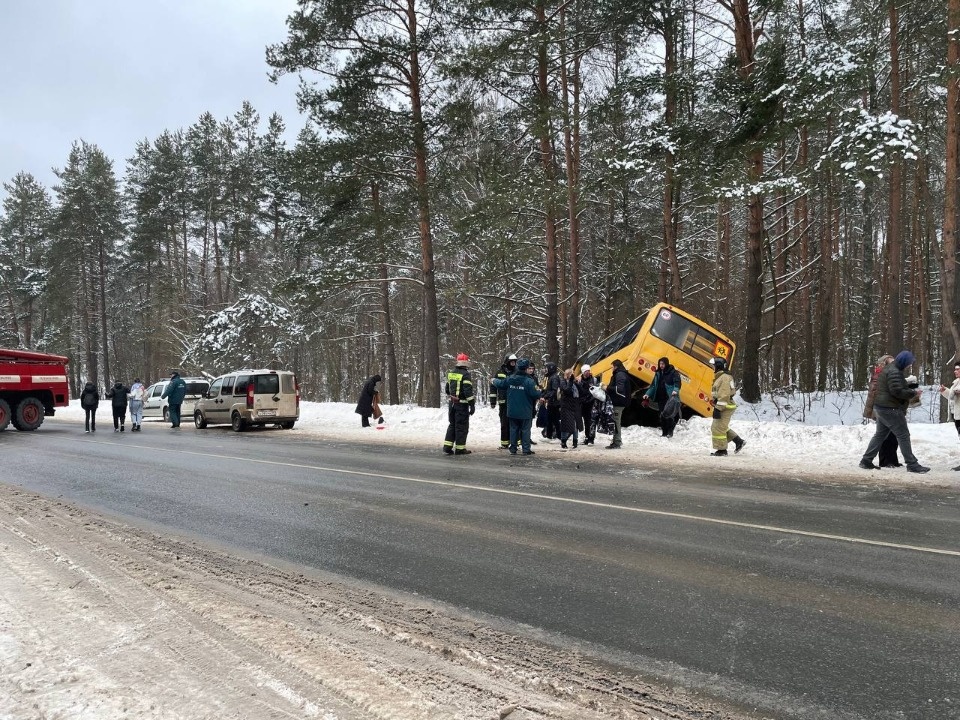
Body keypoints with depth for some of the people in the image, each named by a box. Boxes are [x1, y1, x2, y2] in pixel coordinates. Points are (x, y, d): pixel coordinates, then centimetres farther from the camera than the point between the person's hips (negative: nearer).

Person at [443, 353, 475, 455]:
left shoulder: (451, 373, 9)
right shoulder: (465, 374, -15)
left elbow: (447, 389, 19)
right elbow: (468, 391, -20)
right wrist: (472, 405, -16)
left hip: (451, 403, 7)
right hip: (462, 404, -7)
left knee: (452, 424, 16)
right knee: (462, 426, 1)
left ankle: (447, 446, 12)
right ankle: (460, 448, 5)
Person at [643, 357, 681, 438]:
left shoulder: (673, 372, -3)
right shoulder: (658, 373, 15)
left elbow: (677, 382, -12)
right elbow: (653, 385, 18)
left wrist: (675, 390, -32)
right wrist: (648, 394, 7)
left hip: (669, 398, -6)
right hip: (660, 398, 6)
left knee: (669, 415, -11)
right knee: (662, 416, 7)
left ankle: (670, 432, -4)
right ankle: (664, 433, 13)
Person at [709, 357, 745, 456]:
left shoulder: (725, 377, -17)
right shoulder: (720, 377, 17)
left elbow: (724, 395, -23)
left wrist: (718, 408, -25)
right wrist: (717, 407, 25)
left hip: (725, 408, -11)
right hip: (724, 407, 11)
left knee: (718, 428, -6)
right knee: (721, 427, 17)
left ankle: (721, 450, 2)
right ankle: (738, 441, 21)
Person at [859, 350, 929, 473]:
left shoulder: (888, 369, 16)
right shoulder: (894, 372, -17)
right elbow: (897, 391, -24)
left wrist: (910, 392, 13)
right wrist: (913, 393, -14)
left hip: (881, 407, 11)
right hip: (890, 409, -11)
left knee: (880, 434, 15)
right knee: (903, 435, -4)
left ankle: (866, 460, 16)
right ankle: (912, 464, 0)